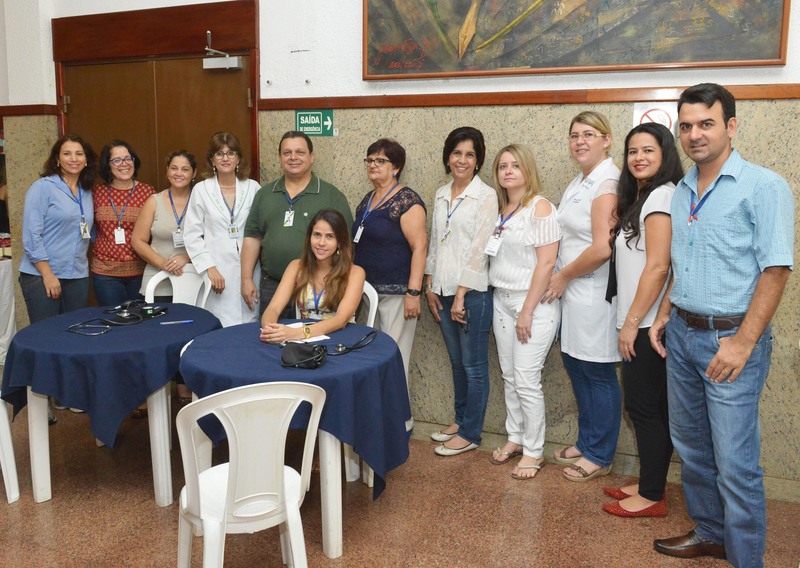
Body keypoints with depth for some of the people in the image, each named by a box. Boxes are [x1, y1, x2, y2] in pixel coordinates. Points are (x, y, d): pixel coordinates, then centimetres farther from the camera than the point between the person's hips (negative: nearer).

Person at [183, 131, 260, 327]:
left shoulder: (253, 187, 5)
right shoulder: (201, 190, 4)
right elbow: (192, 235, 2)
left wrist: (252, 265, -2)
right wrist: (210, 268, -7)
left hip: (249, 272, 1)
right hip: (217, 274, -1)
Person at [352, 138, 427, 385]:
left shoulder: (406, 200, -12)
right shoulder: (368, 200, 13)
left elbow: (419, 247, -18)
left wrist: (413, 292, -23)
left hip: (396, 293, -8)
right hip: (368, 290, 8)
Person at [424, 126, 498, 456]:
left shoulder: (486, 196, -8)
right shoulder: (441, 194, 11)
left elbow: (479, 248, -13)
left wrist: (461, 295, -14)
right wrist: (429, 286, 9)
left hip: (472, 291, -6)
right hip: (443, 291, 6)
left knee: (473, 365, 3)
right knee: (456, 362, 17)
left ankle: (470, 433, 14)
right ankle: (460, 419, 31)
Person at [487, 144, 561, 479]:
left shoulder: (539, 207, -11)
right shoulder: (498, 210, 10)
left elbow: (546, 263, -16)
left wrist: (527, 311, -17)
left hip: (534, 302, -7)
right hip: (502, 300, 7)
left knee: (526, 380, -4)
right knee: (509, 376, 13)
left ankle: (534, 451, 11)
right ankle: (515, 438, 28)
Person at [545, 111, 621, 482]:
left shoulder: (606, 184, -16)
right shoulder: (579, 183, 14)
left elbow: (602, 249, -24)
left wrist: (564, 276, -12)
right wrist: (562, 278, 7)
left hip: (594, 294, -9)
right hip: (571, 290, 9)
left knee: (598, 374, 3)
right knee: (575, 367, 17)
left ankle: (600, 456, 19)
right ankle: (586, 442, 33)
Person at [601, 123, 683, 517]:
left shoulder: (661, 195, -14)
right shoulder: (641, 196, 16)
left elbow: (658, 267, -20)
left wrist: (632, 322, -17)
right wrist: (629, 320, 12)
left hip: (649, 322, -10)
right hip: (639, 321, 10)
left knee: (645, 407, 0)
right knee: (649, 407, 15)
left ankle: (651, 496, 12)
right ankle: (649, 484, 27)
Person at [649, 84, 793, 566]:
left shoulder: (764, 187, -10)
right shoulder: (682, 192, 11)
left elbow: (776, 269, -15)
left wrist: (743, 342, -19)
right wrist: (664, 315, 12)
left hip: (730, 337, -7)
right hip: (682, 334, 7)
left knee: (735, 463, -4)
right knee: (691, 446, 17)